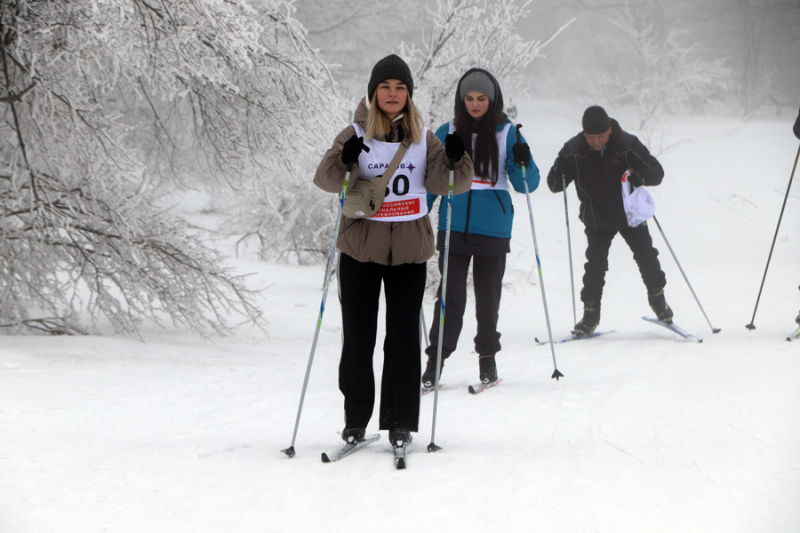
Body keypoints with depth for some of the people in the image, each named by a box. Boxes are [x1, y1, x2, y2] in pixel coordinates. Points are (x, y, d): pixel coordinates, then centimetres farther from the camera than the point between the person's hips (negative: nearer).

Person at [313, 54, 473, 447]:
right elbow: (326, 180, -13)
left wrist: (455, 160, -23)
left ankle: (400, 421, 5)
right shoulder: (356, 134, 0)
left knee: (403, 338, 0)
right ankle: (355, 419, 12)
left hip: (409, 251, 1)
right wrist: (344, 160, -33)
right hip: (360, 248, -1)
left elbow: (443, 184, -3)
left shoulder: (422, 138, 8)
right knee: (358, 337, 2)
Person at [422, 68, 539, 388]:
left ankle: (488, 358, 19)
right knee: (451, 295, -5)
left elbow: (525, 184, 1)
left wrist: (523, 162, -19)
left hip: (493, 229, -1)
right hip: (453, 226, 1)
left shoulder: (506, 133, 3)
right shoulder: (447, 133, 7)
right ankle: (435, 361, -1)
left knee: (488, 296, 5)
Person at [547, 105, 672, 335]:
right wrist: (558, 180, -34)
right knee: (595, 263, -6)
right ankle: (590, 313, 4)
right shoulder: (573, 150, -15)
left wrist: (640, 176, -39)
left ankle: (657, 297, 22)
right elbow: (554, 182, -9)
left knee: (645, 255, -1)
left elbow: (657, 172, -16)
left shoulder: (627, 144, -18)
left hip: (629, 214, 0)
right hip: (596, 218, 0)